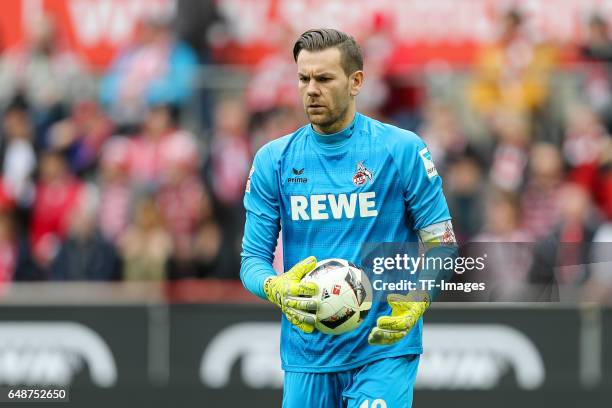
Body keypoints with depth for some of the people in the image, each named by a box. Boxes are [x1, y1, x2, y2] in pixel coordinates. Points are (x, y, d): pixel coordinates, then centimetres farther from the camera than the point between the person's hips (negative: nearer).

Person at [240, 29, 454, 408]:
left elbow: (441, 244, 0)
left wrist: (417, 300, -19)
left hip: (386, 346, -3)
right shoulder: (273, 160, 5)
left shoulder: (403, 150, -2)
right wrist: (276, 289, -18)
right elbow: (253, 257, 5)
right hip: (307, 358, 3)